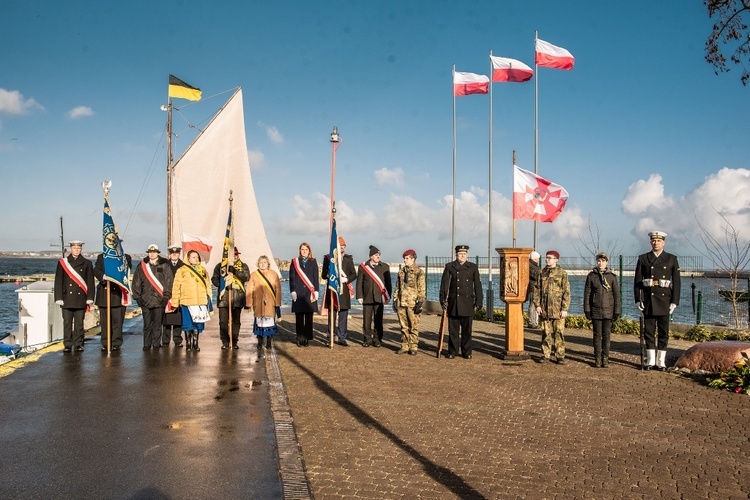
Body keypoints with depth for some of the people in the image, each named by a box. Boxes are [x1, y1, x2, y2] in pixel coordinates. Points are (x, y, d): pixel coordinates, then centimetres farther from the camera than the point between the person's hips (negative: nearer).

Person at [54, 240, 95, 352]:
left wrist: (90, 298, -2)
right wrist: (59, 298, -3)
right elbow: (58, 281, 5)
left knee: (79, 323, 4)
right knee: (67, 322, 2)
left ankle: (78, 344, 11)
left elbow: (90, 282, 5)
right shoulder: (62, 262, 8)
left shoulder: (87, 263, 8)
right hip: (67, 298, 0)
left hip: (81, 299, 0)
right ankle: (67, 345, 8)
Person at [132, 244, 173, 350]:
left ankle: (156, 344, 10)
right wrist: (137, 296, 6)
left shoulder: (164, 266, 4)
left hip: (159, 300, -2)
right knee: (147, 324, 4)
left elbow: (169, 281, 2)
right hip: (145, 300, 2)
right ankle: (147, 344, 13)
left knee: (157, 324, 1)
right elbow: (136, 281, 11)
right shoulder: (142, 266, 10)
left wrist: (166, 296, -3)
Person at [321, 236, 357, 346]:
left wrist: (346, 279, -10)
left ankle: (342, 338, 7)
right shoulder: (328, 258, 6)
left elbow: (354, 274, 9)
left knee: (343, 315, 2)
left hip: (344, 291, 2)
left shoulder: (349, 258, 12)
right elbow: (324, 275, 4)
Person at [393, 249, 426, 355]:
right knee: (404, 326, 9)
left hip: (413, 304, -5)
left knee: (414, 327, 1)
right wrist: (395, 300, 10)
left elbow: (422, 289, -6)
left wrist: (420, 303, -11)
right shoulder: (401, 272, 12)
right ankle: (405, 346, 16)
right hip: (401, 303, 5)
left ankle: (413, 347, 8)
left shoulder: (419, 272, -3)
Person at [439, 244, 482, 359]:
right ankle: (452, 352, 12)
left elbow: (477, 285, 8)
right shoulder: (449, 266, 6)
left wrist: (478, 302, 3)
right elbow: (444, 284, 2)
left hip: (468, 302, 1)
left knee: (467, 329, 4)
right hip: (453, 302, 0)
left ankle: (467, 352, 13)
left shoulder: (473, 267, 9)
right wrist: (443, 299, -7)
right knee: (453, 328, 4)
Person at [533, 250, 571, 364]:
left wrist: (564, 308, -8)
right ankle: (545, 355, 14)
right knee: (546, 333, 7)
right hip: (544, 308, 3)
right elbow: (537, 289, 10)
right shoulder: (542, 273, 9)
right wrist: (537, 305, 0)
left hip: (558, 309, -3)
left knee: (559, 332, 0)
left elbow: (566, 292, -3)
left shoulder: (562, 273, -1)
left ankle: (560, 356, 8)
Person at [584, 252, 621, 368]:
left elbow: (616, 294, 5)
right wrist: (587, 310, -2)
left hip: (608, 311, 0)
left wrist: (617, 311, 1)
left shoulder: (612, 276, 3)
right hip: (595, 311, 0)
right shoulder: (591, 276, 2)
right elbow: (587, 293, 3)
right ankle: (597, 359, 11)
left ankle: (605, 358, 14)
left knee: (606, 335, 5)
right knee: (597, 335, 4)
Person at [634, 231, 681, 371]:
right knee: (649, 330, 4)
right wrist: (638, 300, -3)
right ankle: (650, 360, 13)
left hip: (664, 299, 0)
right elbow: (637, 281, 4)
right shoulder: (643, 259, 6)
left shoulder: (672, 259, 4)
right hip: (648, 300, 1)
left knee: (663, 331, 4)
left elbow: (676, 282, 3)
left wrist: (674, 302, -4)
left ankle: (661, 361, 13)